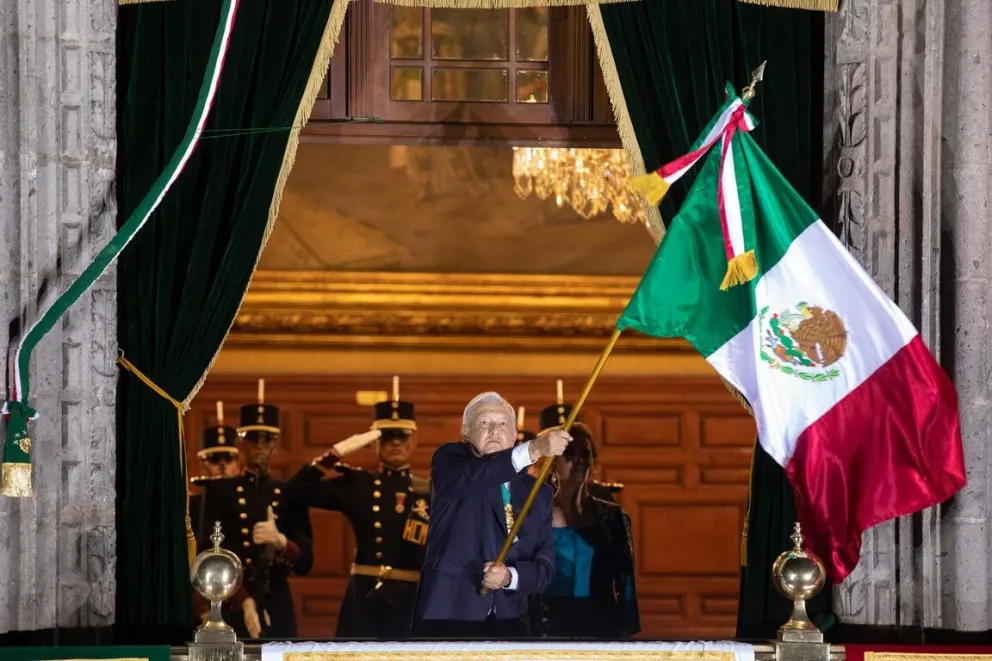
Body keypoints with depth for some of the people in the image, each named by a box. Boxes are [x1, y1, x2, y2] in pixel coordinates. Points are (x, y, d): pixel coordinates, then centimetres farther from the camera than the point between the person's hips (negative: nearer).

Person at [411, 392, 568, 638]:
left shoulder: (537, 491, 13)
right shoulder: (449, 458, 2)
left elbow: (545, 565, 7)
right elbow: (469, 476, -23)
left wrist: (510, 576, -15)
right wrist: (532, 449, -34)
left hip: (507, 624, 4)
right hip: (448, 617, -4)